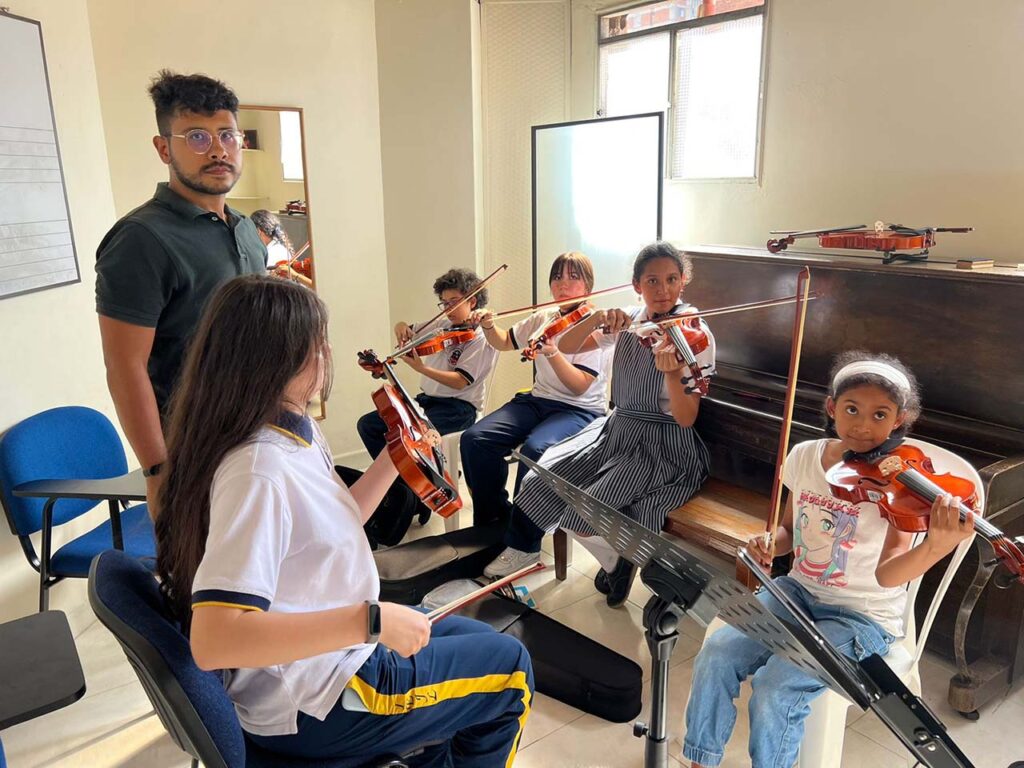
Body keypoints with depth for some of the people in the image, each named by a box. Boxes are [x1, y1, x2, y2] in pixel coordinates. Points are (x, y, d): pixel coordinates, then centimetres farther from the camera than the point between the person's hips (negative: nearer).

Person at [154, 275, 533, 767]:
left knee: (478, 639, 24)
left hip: (324, 654, 9)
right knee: (510, 668, 8)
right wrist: (371, 619, -36)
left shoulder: (294, 432, -2)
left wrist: (394, 459, 3)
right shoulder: (257, 470, -31)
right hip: (314, 706, -8)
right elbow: (213, 640, -37)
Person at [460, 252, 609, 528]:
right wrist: (489, 326, 3)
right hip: (538, 399, 6)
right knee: (474, 439, -15)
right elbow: (505, 342, 24)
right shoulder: (543, 318, 9)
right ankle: (493, 518, 4)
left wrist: (552, 353, -34)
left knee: (535, 449, -36)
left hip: (580, 409, -6)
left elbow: (580, 386, -19)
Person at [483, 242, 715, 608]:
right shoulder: (628, 321, 2)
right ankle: (523, 549, 25)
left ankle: (618, 559, 11)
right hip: (615, 432, 6)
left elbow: (686, 419, -19)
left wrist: (673, 375, -39)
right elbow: (565, 347, -2)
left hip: (662, 450, -5)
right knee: (539, 482, -2)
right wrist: (597, 317, -19)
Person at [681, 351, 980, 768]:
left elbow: (888, 575, -26)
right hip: (798, 590, 5)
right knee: (716, 655, -13)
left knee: (775, 687, -23)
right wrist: (769, 543, -11)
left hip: (864, 617, -4)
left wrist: (937, 546, -45)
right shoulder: (804, 456, -3)